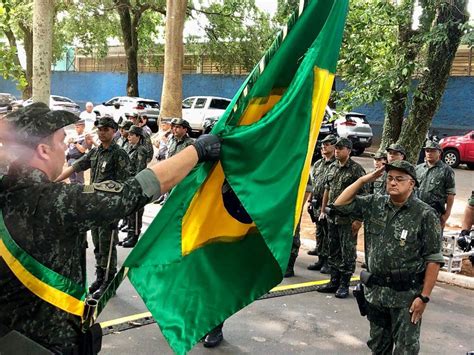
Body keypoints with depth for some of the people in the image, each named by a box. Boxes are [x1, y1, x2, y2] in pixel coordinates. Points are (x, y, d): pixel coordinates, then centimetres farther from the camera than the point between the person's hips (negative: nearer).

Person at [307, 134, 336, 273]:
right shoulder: (318, 164, 15)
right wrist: (311, 200, 15)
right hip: (317, 205, 8)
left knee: (329, 234, -2)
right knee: (319, 233, 14)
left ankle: (328, 262, 7)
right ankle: (321, 260, 24)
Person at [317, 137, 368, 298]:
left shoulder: (356, 169, -10)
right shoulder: (332, 167, 11)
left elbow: (363, 196, -13)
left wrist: (358, 219, -17)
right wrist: (323, 210, 16)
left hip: (348, 218, -7)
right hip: (332, 217, 7)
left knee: (347, 252, 2)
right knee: (333, 251, 14)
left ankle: (344, 285, 11)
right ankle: (334, 282, 25)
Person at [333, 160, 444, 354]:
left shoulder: (424, 214, -11)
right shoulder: (374, 204, 3)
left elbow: (434, 259, -11)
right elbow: (341, 204, 5)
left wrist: (424, 297, -14)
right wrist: (363, 180, -3)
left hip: (406, 294, -5)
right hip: (375, 290, 5)